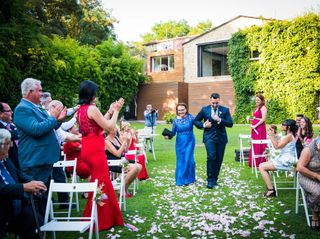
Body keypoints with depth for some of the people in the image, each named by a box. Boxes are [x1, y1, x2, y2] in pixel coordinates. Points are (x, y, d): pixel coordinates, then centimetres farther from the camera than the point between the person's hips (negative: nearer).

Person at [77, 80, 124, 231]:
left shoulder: (80, 110, 11)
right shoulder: (92, 109, -17)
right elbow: (109, 127, -14)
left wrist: (110, 111, 16)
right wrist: (116, 111, -1)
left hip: (87, 149, 10)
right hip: (95, 150, -9)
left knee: (96, 182, 22)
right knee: (101, 184, 2)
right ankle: (101, 221, 11)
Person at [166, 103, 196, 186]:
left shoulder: (190, 117, -5)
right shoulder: (175, 120, 0)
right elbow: (173, 132, 2)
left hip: (189, 141, -2)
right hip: (180, 142, 2)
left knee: (188, 159, -2)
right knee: (180, 160, 5)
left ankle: (189, 178, 17)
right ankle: (181, 180, 16)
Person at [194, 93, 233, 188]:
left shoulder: (225, 110, 3)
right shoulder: (204, 109, 3)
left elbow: (230, 124, -4)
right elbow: (195, 121, 9)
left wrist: (220, 120, -18)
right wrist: (203, 125, -9)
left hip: (221, 137, 2)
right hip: (209, 137, -2)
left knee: (219, 159, 7)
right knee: (211, 157, -16)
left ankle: (215, 178, 22)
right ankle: (210, 179, -5)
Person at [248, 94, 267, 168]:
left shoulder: (263, 108, -8)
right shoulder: (257, 107, 18)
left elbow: (263, 119, -16)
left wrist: (255, 125, -18)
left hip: (260, 128, -9)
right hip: (255, 128, 9)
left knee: (259, 146, -5)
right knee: (254, 145, 10)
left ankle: (260, 163, 1)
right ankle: (254, 163, 16)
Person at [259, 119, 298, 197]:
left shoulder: (289, 136, -17)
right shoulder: (288, 135, 14)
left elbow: (277, 146, -20)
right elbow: (278, 144, 17)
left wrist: (271, 136, -16)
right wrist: (273, 135, 14)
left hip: (285, 162, -11)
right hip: (283, 159, 11)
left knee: (262, 167, -14)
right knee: (262, 165, 15)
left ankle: (270, 189, -10)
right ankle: (269, 187, 11)